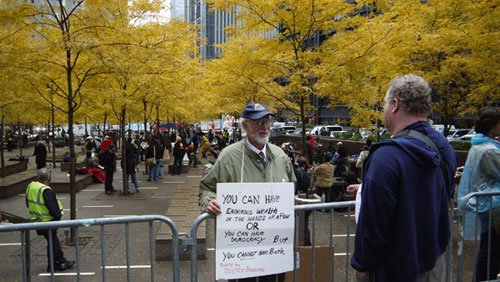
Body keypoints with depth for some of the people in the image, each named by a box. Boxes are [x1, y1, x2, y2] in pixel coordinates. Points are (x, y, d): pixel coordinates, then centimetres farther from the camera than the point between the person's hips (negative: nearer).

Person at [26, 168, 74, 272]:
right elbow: (53, 208, -25)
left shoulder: (30, 186, 2)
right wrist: (58, 215, -8)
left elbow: (28, 204, 15)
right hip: (48, 221, -9)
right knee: (52, 242, 8)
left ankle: (61, 261, 28)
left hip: (37, 220, 9)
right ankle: (52, 265, 20)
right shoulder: (46, 191, -27)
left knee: (54, 240, 18)